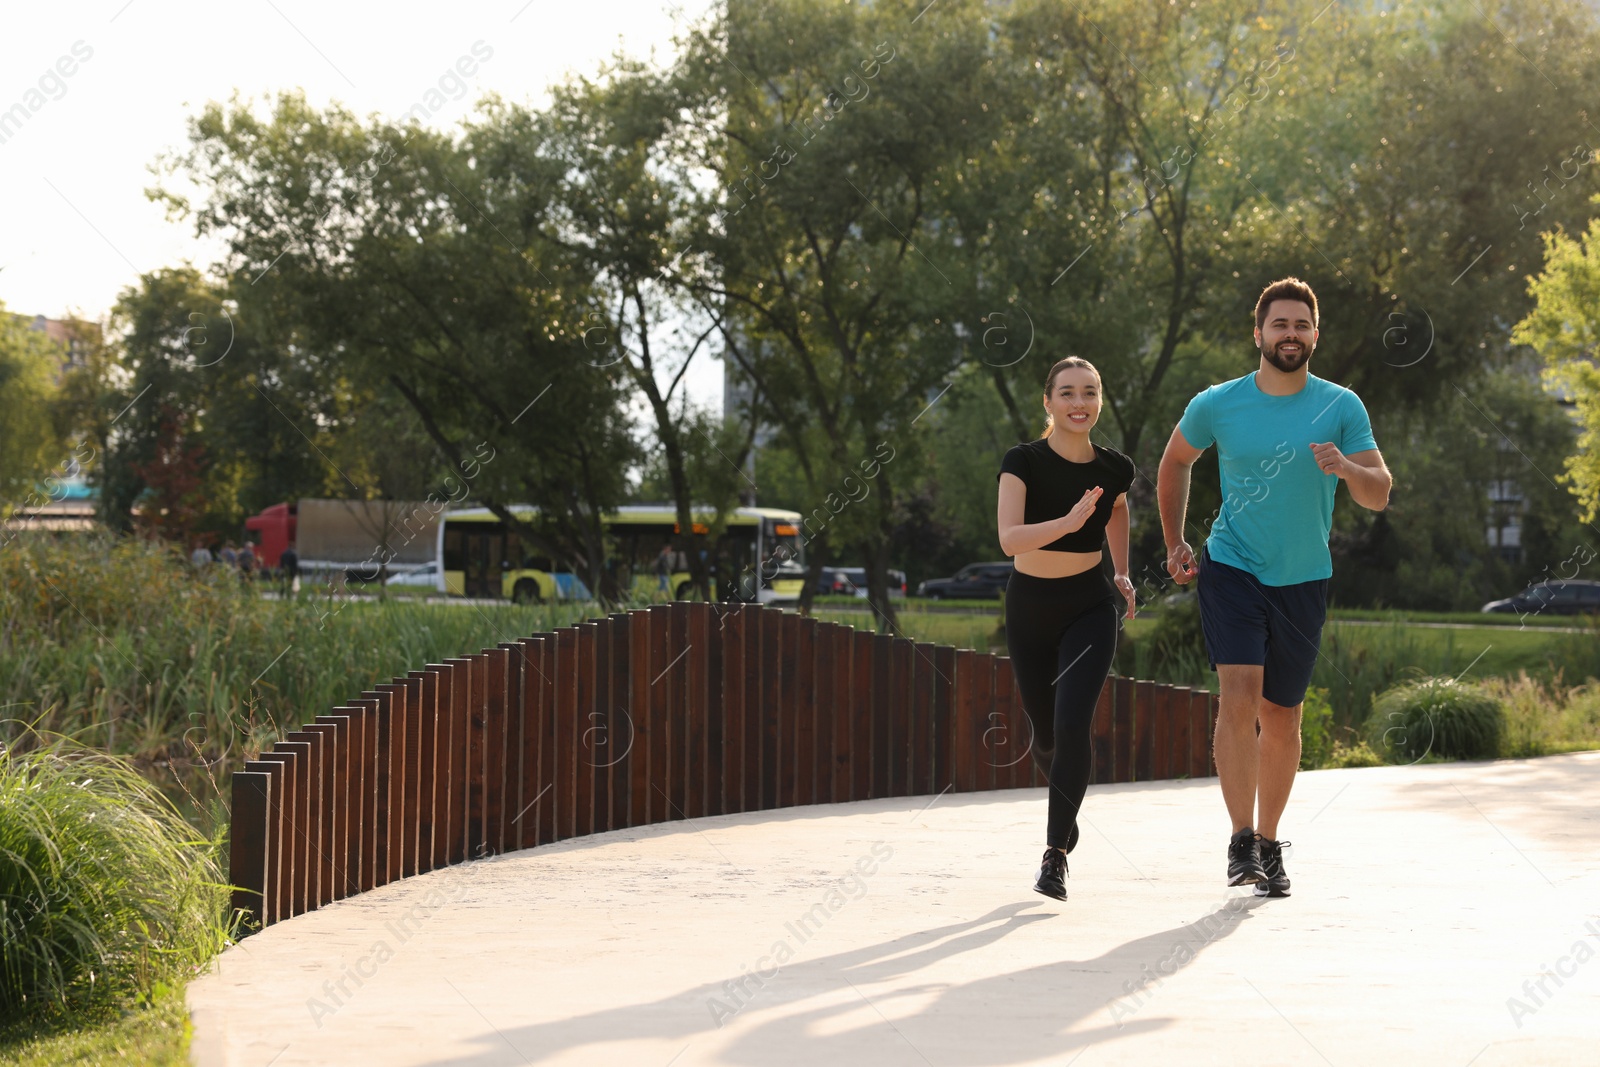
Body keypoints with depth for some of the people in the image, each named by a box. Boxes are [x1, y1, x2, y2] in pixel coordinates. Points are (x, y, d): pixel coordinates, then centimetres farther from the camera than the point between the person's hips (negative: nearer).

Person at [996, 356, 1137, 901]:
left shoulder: (1115, 468, -5)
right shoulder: (1023, 461, -14)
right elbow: (1009, 539, -28)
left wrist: (1122, 571, 18)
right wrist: (1068, 522, -42)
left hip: (1090, 609, 0)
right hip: (1029, 607, 0)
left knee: (1072, 724, -19)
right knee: (1045, 730, 14)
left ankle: (1056, 855, -10)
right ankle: (1064, 805, 48)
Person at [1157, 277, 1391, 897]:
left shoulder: (1341, 407, -3)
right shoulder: (1216, 405, -3)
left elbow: (1380, 495, -6)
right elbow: (1174, 463, 15)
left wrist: (1347, 469, -28)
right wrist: (1174, 544, 10)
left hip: (1303, 579, 2)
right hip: (1231, 568, -1)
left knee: (1281, 717, 9)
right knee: (1239, 696, -20)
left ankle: (1268, 843, 25)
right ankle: (1241, 841, -15)